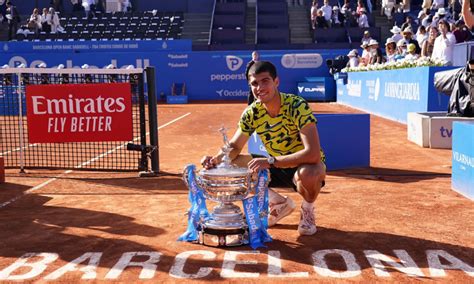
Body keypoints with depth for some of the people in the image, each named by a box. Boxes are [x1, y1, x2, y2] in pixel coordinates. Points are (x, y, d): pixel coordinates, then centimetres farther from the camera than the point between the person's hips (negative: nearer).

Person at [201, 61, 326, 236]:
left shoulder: (297, 106, -27)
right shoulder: (251, 113, -10)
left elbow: (313, 153, -36)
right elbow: (234, 147, 1)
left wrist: (270, 161, -41)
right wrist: (216, 159, -21)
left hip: (307, 166, -5)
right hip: (278, 169, 6)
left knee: (307, 173, -40)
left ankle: (308, 210, -2)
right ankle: (280, 204, 11)